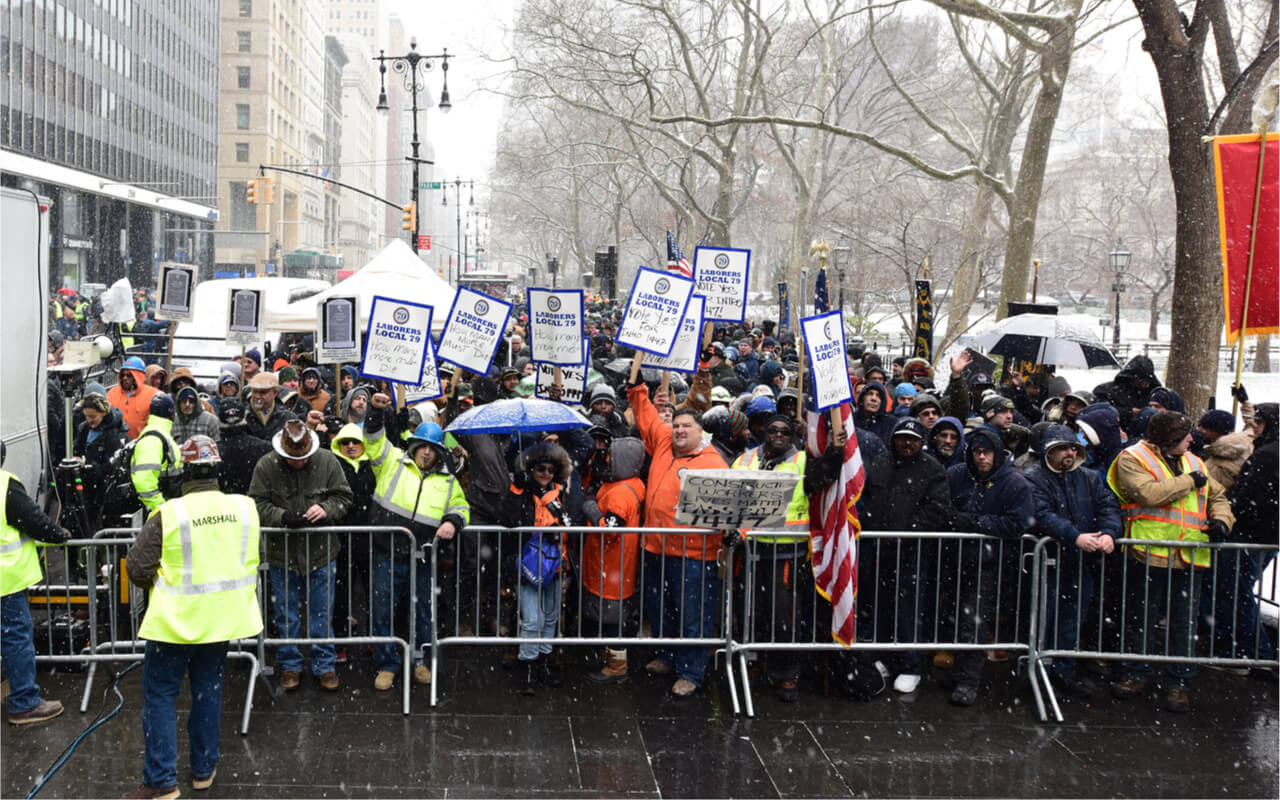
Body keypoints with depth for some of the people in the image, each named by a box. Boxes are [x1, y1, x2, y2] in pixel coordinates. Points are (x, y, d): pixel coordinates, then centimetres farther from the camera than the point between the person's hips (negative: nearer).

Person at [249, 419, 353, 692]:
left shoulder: (327, 461, -6)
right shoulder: (266, 466, -8)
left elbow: (343, 497, 1)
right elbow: (258, 504, -5)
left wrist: (326, 510, -19)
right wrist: (282, 517, -22)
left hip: (320, 550, 0)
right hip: (281, 552, 0)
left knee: (322, 612, 9)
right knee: (286, 613, 10)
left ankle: (324, 665, 22)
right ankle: (289, 665, 25)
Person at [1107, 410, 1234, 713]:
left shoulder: (1193, 463, 16)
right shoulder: (1132, 459, -4)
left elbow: (1217, 496, 23)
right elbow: (1149, 493, -21)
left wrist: (1221, 519, 1)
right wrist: (1189, 481, -10)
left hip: (1189, 558, 5)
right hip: (1147, 554, -5)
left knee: (1183, 622, 6)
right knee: (1141, 618, 6)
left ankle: (1178, 682, 15)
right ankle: (1137, 674, 19)